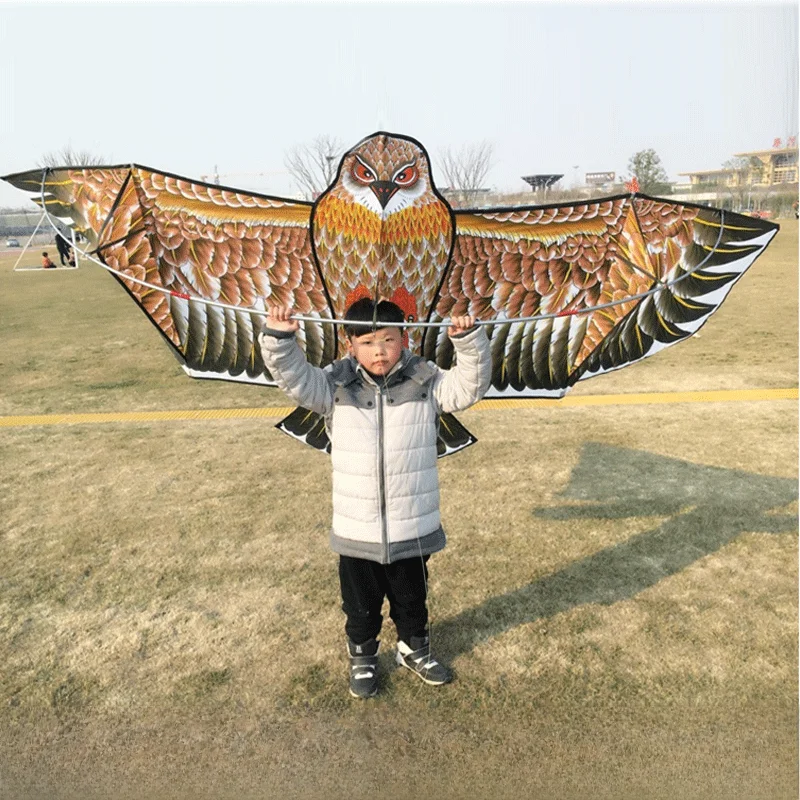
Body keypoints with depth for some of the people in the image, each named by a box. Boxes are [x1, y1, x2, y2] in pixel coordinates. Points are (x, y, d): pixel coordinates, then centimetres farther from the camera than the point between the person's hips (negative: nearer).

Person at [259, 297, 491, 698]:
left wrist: (469, 341, -25)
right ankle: (362, 657, 47)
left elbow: (469, 387, -11)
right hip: (356, 530, 0)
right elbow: (295, 378, -15)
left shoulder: (424, 382, -6)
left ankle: (414, 649, 50)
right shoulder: (336, 387, -7)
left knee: (412, 597, 24)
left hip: (412, 528, 1)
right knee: (361, 603, 20)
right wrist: (278, 339, -32)